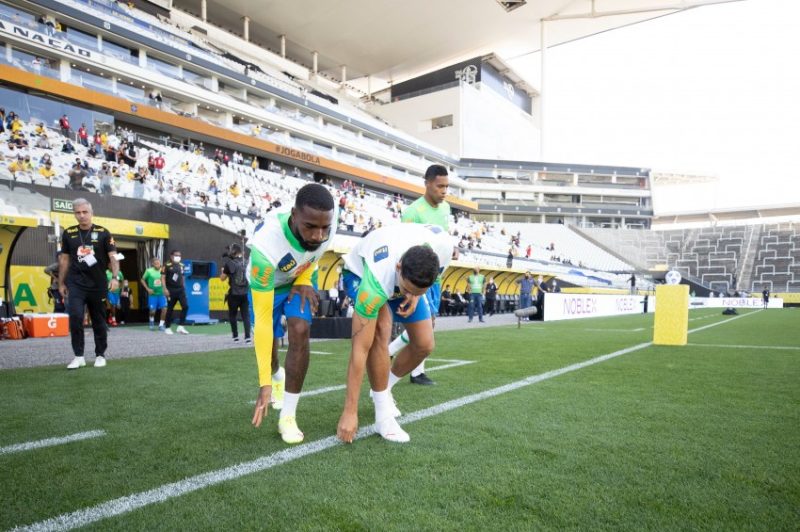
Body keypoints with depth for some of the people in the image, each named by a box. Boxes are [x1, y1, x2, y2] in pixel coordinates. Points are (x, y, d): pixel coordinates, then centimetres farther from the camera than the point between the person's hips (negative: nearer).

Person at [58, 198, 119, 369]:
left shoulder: (103, 233, -2)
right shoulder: (68, 233, 5)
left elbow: (113, 257, -6)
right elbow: (64, 259, 12)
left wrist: (114, 277, -20)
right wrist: (61, 283, 11)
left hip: (98, 284, -1)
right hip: (75, 284, 1)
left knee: (98, 321, 8)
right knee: (75, 317, -12)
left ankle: (100, 355, 20)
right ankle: (78, 356, 0)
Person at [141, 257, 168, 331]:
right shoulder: (149, 271, -7)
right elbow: (142, 280, 4)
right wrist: (148, 289, -5)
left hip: (162, 293, 1)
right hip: (152, 294, -1)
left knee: (164, 309, -10)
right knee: (153, 311, 1)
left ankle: (161, 324, 6)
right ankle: (152, 321, 33)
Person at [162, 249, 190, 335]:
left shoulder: (181, 265, 11)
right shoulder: (167, 266, -5)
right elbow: (163, 277, -8)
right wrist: (165, 289, -16)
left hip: (181, 290, 4)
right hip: (171, 290, -4)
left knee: (185, 306, -10)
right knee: (170, 309, 5)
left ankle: (180, 326, -4)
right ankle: (167, 327, 19)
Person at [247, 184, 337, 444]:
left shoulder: (327, 223, -33)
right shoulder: (266, 247, -45)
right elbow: (262, 321, -40)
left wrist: (304, 279, -20)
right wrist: (264, 383, -38)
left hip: (300, 280, 2)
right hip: (268, 284, -2)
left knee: (300, 332, -21)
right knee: (270, 345, 8)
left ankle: (288, 416, -8)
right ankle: (277, 377, 47)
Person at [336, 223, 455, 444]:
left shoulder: (444, 246, -36)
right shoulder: (376, 281, -46)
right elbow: (360, 349, -40)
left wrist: (415, 294, -22)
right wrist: (350, 411, -36)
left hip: (403, 277, 5)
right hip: (361, 272, -4)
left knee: (424, 345, -2)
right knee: (381, 329, -32)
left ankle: (383, 388, 25)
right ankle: (383, 413, -16)